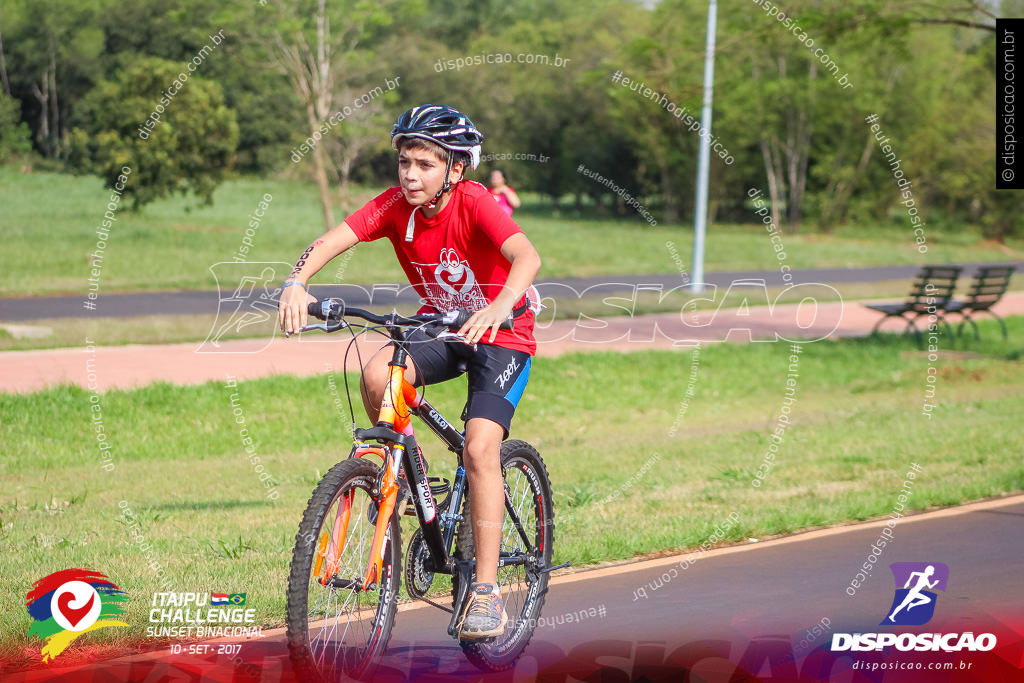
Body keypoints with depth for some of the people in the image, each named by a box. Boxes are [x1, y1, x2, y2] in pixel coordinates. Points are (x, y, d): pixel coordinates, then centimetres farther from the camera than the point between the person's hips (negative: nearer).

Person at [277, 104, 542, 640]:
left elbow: (526, 256, -41)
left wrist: (502, 305, -61)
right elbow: (332, 240, -24)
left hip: (502, 334, -4)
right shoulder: (396, 204, -13)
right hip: (439, 325, 4)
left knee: (480, 446, -22)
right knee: (376, 376, -27)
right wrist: (296, 283, -44)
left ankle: (486, 591, -14)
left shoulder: (475, 204, -25)